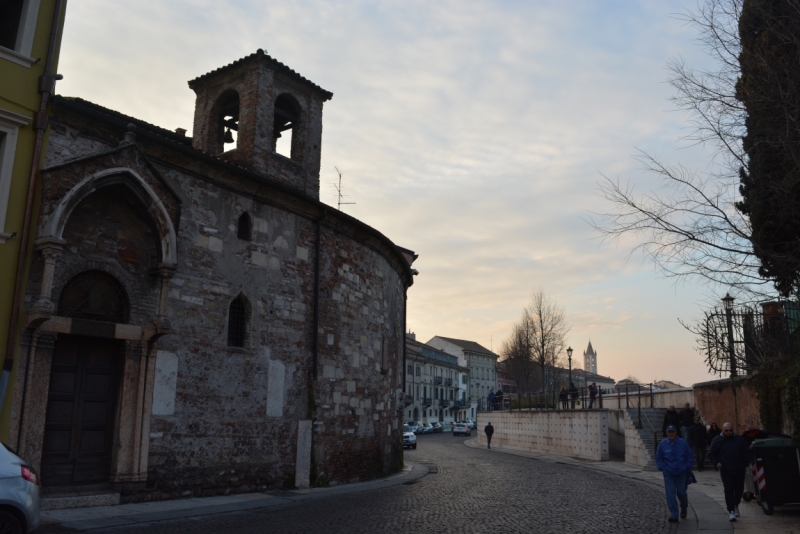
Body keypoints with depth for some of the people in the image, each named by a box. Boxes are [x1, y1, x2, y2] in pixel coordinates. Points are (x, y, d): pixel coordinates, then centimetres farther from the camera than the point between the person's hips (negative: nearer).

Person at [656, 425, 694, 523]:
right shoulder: (663, 444, -3)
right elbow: (658, 458, 6)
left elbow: (690, 457, 3)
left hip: (681, 473, 0)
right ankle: (674, 515, 4)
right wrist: (662, 468, -4)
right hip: (668, 474, 0)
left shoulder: (683, 443, -4)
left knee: (681, 492, 8)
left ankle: (684, 509, 38)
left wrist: (687, 468, -2)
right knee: (670, 494, -3)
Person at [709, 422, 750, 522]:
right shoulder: (717, 440, 2)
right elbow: (712, 454, 8)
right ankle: (731, 511, -2)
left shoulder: (739, 439, 6)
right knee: (728, 490, -7)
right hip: (726, 471, -2)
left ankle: (735, 505, 34)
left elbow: (747, 453, 13)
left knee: (739, 489, 9)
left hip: (739, 470, 2)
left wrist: (744, 464, 1)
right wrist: (716, 463, -8)